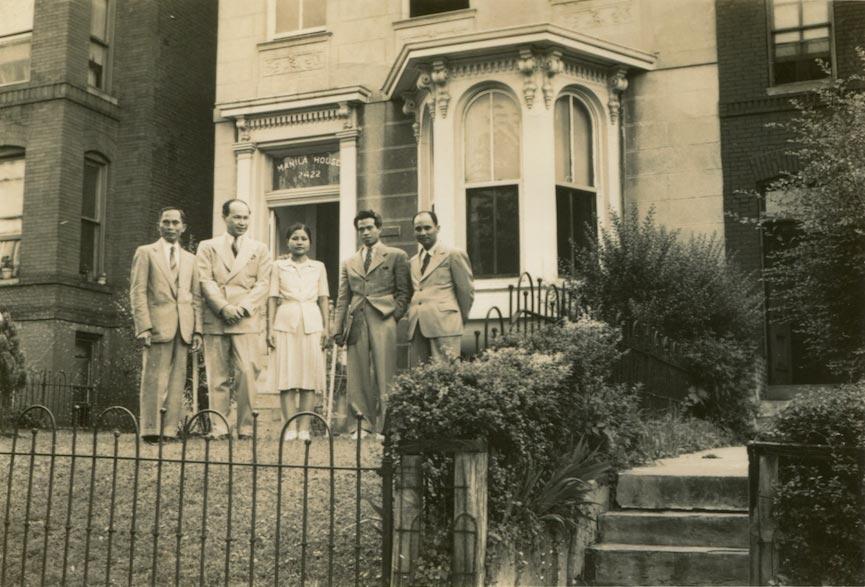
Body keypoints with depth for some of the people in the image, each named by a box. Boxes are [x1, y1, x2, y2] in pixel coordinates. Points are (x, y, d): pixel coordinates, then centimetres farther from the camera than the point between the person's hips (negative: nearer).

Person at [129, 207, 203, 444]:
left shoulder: (190, 259, 20)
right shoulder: (145, 252, 8)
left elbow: (195, 297, 16)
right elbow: (138, 292, -1)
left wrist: (197, 330, 6)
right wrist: (143, 326, -11)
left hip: (183, 327, 4)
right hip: (158, 324, -4)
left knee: (178, 380, 1)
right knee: (154, 379, -5)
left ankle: (171, 430, 3)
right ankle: (149, 430, -1)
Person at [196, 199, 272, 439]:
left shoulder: (260, 249, 17)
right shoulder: (208, 247, 15)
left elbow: (263, 284, 6)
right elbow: (205, 281, 3)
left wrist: (243, 308, -9)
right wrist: (224, 307, -11)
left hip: (247, 320, 0)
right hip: (215, 320, 0)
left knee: (248, 372, -10)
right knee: (218, 377, 0)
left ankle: (245, 427, -4)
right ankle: (219, 428, 4)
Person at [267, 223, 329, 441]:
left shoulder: (318, 267, 14)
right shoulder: (279, 266, 10)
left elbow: (323, 298, 11)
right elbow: (273, 298, 6)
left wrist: (326, 326, 3)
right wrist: (270, 328, -1)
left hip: (311, 322, 1)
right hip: (286, 321, -1)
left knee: (310, 372, -3)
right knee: (287, 374, -5)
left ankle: (304, 427, 0)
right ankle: (290, 427, -4)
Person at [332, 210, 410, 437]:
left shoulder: (396, 256, 10)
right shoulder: (349, 263, 21)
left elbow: (403, 292, 7)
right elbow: (342, 299, 17)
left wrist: (395, 315, -5)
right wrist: (338, 328, 8)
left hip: (383, 319, -3)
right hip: (356, 322, 4)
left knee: (384, 376, -6)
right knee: (358, 378, -1)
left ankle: (384, 427, -3)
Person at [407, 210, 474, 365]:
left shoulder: (454, 255, 3)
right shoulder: (413, 262, 21)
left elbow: (466, 290, 4)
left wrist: (460, 319, 10)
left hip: (444, 325, -5)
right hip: (417, 328, 5)